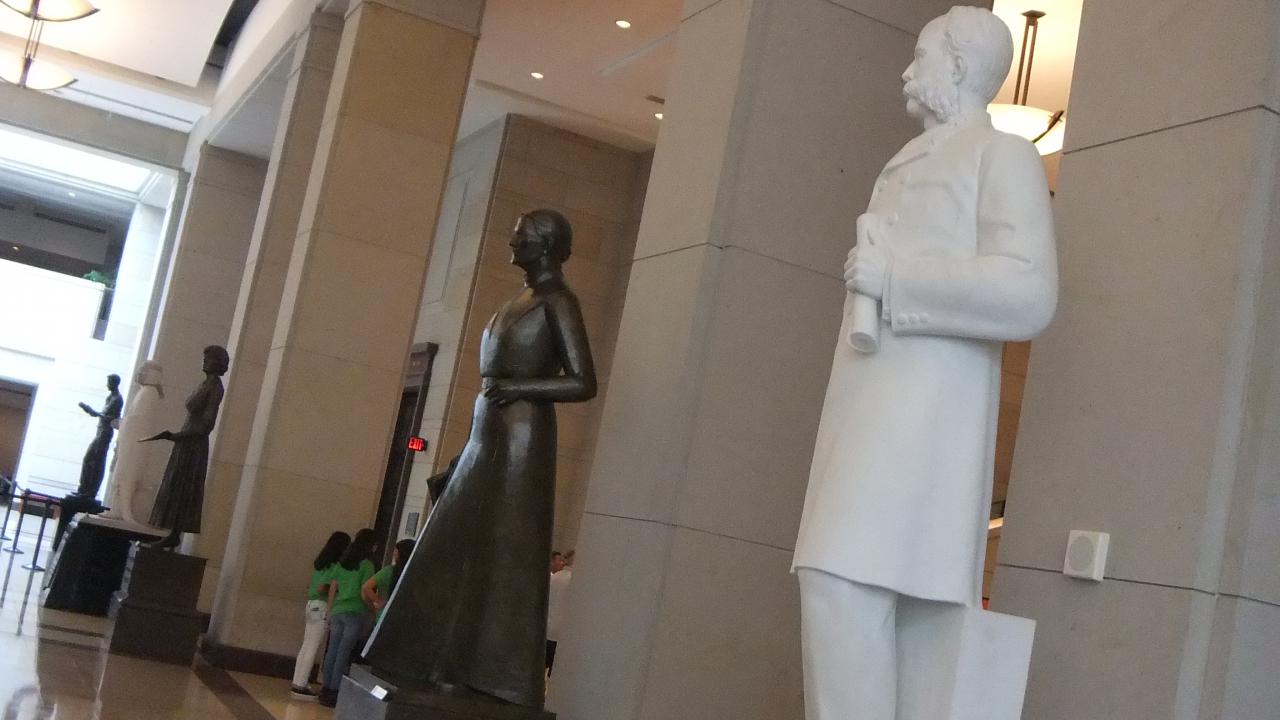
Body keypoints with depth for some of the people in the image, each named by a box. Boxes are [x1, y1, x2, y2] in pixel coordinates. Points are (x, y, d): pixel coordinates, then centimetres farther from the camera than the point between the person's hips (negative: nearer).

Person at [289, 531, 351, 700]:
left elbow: (310, 586, 17)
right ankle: (300, 686, -4)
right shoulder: (334, 565, -14)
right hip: (321, 607, -9)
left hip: (312, 605, 9)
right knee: (312, 649, -5)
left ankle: (297, 683, 14)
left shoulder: (321, 562, 12)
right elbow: (322, 588, -19)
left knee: (306, 647, 11)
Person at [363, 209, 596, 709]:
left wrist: (512, 387, -16)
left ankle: (482, 671, -3)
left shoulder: (557, 301, -7)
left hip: (521, 436, -9)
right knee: (459, 549, 7)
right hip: (488, 437, 9)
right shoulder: (518, 302, 19)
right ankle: (454, 664, 12)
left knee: (499, 551, -8)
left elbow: (584, 383, -14)